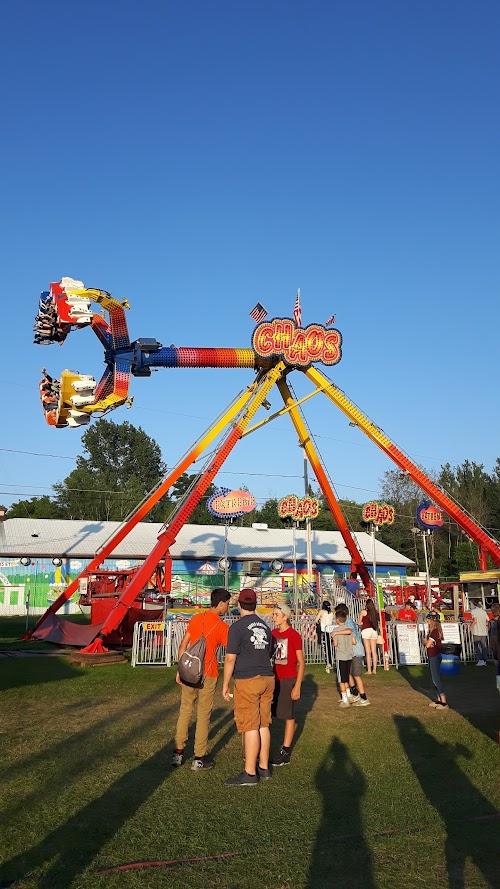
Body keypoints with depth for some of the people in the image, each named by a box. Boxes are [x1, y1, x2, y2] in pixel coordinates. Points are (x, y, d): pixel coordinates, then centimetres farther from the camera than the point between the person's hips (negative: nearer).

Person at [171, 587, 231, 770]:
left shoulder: (196, 619, 4)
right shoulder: (221, 626, -11)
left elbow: (183, 646, 6)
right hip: (208, 675, -4)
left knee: (185, 711, 15)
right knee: (203, 715, 6)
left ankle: (178, 752, 19)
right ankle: (199, 758, 12)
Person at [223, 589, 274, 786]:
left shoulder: (237, 627, -10)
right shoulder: (265, 626, 12)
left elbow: (230, 659, -12)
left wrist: (225, 685, -4)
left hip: (247, 681, -7)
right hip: (267, 678, 7)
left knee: (250, 727, -4)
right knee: (263, 725, 12)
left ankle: (250, 773, 0)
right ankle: (264, 768, 19)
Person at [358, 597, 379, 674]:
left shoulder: (363, 612, -3)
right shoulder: (375, 612, 6)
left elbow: (359, 623, 4)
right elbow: (377, 622, 11)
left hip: (366, 630, -4)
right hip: (374, 630, 4)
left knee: (368, 651, -2)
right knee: (374, 651, 8)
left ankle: (369, 670, -1)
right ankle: (374, 669, 11)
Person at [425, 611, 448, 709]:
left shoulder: (435, 631, -20)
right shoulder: (431, 630, 10)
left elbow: (428, 644, -21)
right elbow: (426, 642, 12)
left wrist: (427, 642, -2)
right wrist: (427, 642, -8)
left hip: (435, 657, -10)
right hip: (432, 657, 10)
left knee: (436, 679, -7)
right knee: (434, 679, 16)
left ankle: (444, 702, -4)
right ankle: (439, 699, 24)